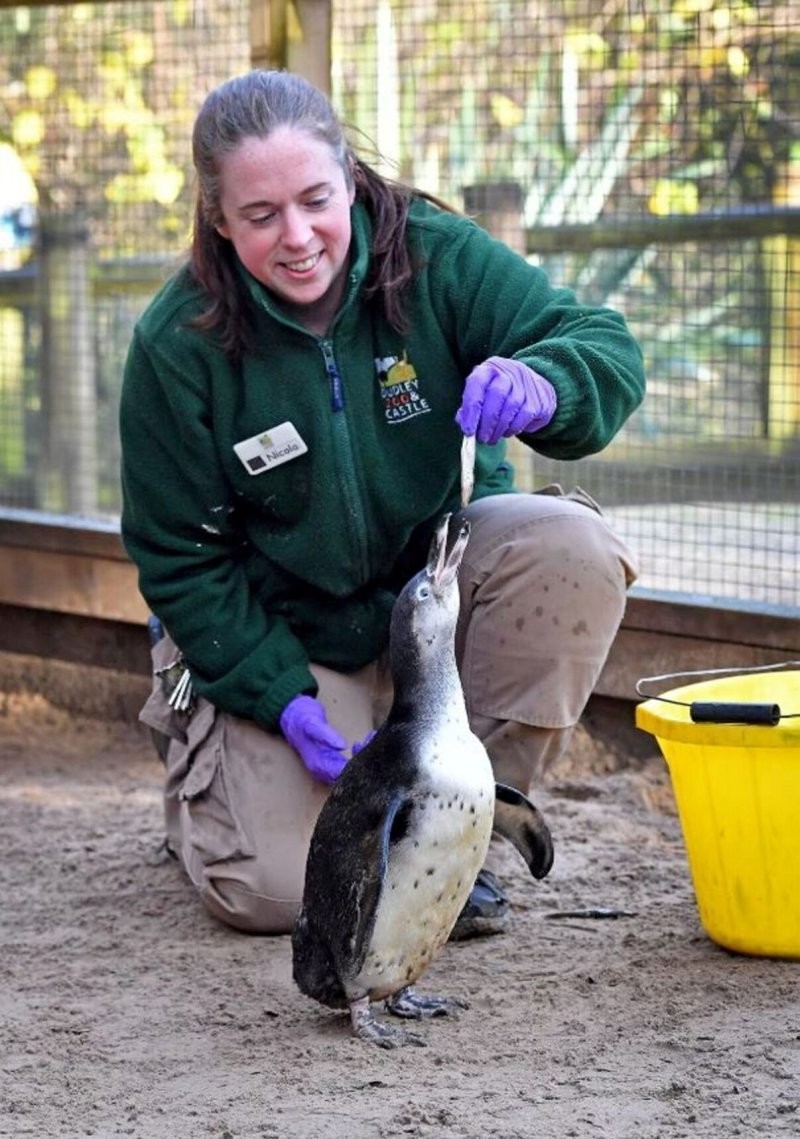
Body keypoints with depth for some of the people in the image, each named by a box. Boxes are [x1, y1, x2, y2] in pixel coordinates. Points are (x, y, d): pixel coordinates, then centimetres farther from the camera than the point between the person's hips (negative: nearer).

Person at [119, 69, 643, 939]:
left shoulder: (433, 256, -15)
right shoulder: (178, 345, -17)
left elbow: (608, 347, -19)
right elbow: (180, 560, -10)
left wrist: (541, 384, -43)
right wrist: (284, 702, -21)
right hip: (281, 628, -2)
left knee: (573, 549, -30)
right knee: (277, 892, -20)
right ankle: (203, 771, 20)